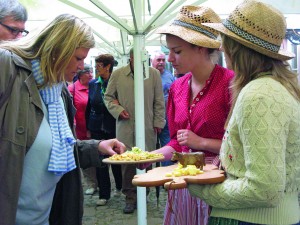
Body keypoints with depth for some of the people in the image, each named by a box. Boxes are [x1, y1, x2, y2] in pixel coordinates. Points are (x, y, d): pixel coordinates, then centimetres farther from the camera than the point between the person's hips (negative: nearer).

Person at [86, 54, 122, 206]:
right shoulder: (93, 84, 5)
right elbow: (89, 106, 10)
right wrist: (88, 128, 10)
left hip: (113, 127, -4)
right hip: (97, 128, 4)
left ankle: (120, 186, 35)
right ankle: (104, 194, 15)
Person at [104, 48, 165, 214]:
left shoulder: (154, 74, 5)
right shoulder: (117, 74, 5)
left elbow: (159, 101, 8)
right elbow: (108, 97, 13)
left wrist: (158, 122, 4)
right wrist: (118, 110, -3)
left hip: (147, 126, 0)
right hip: (125, 125, 0)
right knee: (127, 161, -3)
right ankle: (130, 197, 7)